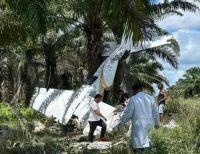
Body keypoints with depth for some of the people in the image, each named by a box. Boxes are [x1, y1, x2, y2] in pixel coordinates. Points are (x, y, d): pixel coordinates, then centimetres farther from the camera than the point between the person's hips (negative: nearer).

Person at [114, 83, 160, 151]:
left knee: (138, 147, 0)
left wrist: (119, 125, 0)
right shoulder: (150, 98, 5)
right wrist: (157, 123, 26)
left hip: (138, 125, -5)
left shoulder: (133, 99, -8)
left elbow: (128, 114, -9)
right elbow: (155, 112, 10)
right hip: (148, 124, 5)